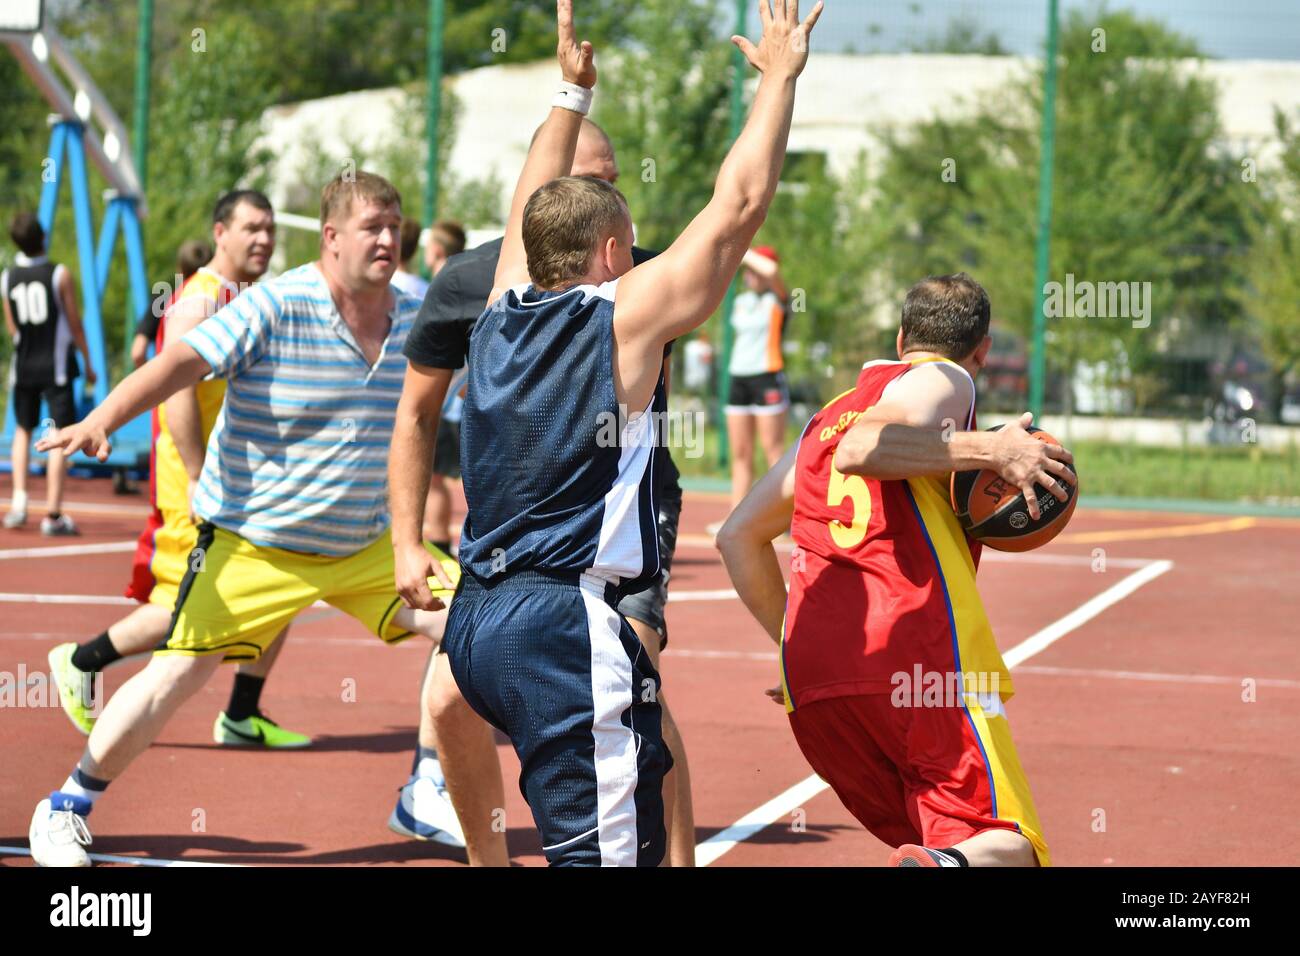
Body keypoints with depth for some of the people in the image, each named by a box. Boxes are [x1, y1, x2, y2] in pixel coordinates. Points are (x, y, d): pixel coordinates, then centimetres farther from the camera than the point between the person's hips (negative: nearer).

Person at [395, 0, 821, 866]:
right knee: (604, 852, -10)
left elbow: (536, 204, 31)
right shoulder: (625, 318, -5)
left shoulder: (506, 313, 13)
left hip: (477, 620, 9)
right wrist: (780, 78, 8)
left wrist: (573, 91, 39)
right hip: (564, 624, -9)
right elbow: (739, 204, -2)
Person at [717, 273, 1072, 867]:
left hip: (810, 684, 6)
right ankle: (939, 866, -40)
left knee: (928, 840, 18)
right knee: (1006, 847, -9)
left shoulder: (828, 417, 28)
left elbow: (737, 537, 32)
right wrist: (990, 449, -9)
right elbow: (861, 450, -15)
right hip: (924, 662, -6)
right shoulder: (942, 382, 7)